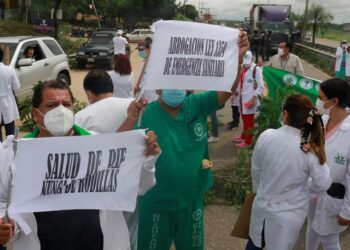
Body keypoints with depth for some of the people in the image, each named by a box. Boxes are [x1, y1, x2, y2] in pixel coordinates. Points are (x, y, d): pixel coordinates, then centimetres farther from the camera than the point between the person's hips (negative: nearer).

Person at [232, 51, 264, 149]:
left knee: (249, 120, 1)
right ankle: (243, 136, 35)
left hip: (250, 99, -7)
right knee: (244, 119, 20)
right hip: (242, 98, 7)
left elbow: (260, 86, -14)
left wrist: (254, 98, -19)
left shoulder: (256, 69, -11)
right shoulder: (243, 68, 11)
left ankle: (248, 141, 11)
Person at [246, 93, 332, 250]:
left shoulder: (266, 136, -19)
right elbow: (323, 184, -12)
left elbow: (256, 170, -3)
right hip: (290, 214, -2)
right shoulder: (311, 149, -24)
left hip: (263, 205, 2)